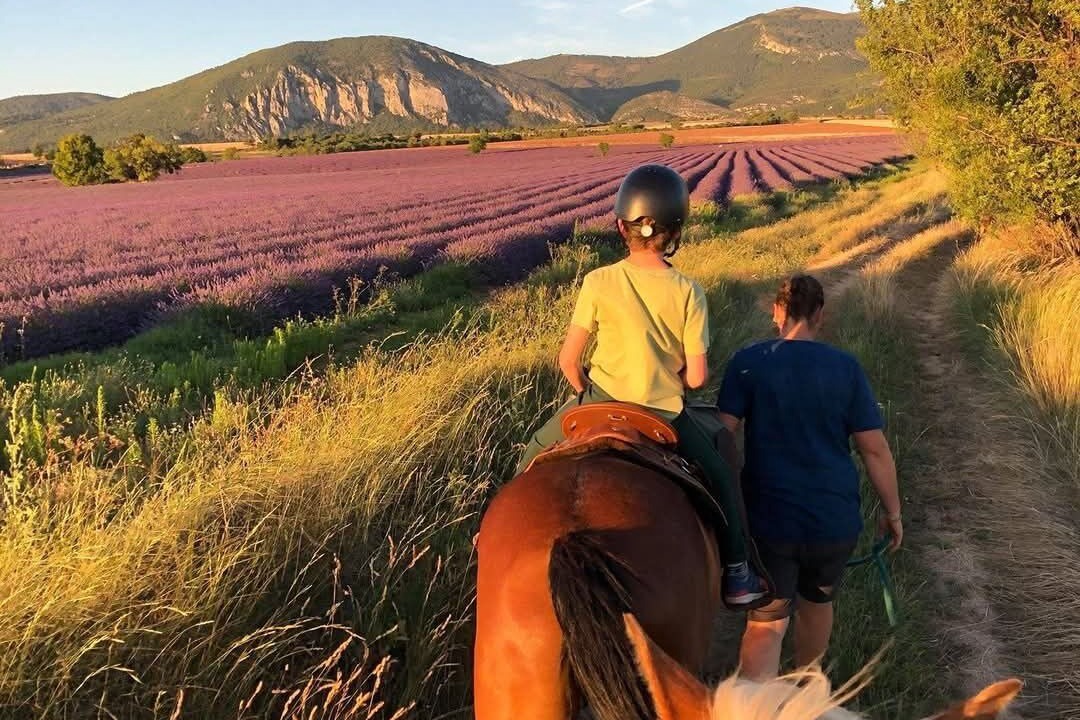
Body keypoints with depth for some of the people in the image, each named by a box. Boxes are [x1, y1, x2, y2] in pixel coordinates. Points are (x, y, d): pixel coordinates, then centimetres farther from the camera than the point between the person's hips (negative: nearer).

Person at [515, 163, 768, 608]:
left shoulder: (598, 282, -12)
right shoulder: (689, 293, -11)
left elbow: (568, 360, -7)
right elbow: (697, 377, -9)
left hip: (601, 403, 0)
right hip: (664, 416, 0)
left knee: (536, 454, 28)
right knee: (719, 478, 24)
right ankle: (737, 577, 29)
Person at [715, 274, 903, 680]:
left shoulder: (747, 363, -5)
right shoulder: (846, 369, -2)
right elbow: (875, 450, -2)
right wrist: (892, 511, 10)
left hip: (768, 520, -2)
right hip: (835, 521, 2)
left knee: (765, 625, 5)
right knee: (817, 603, 26)